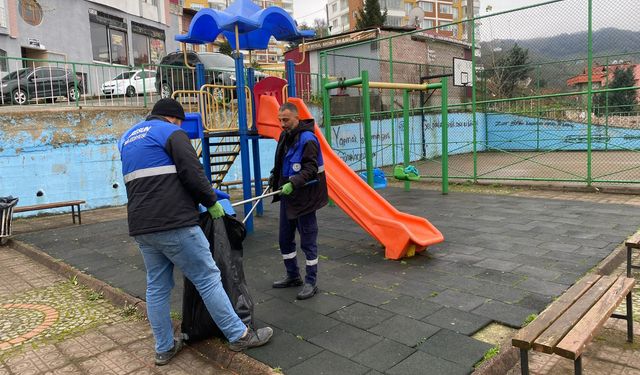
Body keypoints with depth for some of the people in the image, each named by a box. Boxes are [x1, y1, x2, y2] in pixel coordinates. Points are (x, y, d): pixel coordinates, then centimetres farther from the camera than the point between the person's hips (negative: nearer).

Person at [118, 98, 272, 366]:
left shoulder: (127, 138, 22)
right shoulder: (170, 132, -2)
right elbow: (193, 173, -12)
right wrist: (212, 202, 2)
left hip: (141, 227, 8)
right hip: (173, 223, -8)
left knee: (157, 287, 15)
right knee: (208, 278, -1)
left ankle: (164, 348, 24)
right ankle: (239, 335, 8)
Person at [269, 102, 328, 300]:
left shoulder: (307, 139, -16)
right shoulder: (285, 136, 11)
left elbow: (310, 168, -23)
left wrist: (293, 183, -34)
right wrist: (274, 178, 14)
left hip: (304, 198, -9)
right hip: (287, 196, 9)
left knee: (308, 242, 1)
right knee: (285, 239, 16)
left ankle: (311, 282, 14)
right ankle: (293, 276, 33)